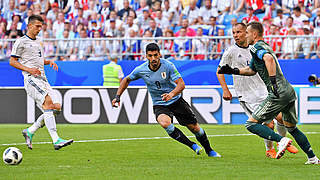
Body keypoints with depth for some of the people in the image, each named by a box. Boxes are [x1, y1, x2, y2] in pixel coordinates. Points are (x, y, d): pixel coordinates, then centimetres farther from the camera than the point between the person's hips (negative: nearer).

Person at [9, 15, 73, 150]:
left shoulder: (38, 42, 23)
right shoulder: (21, 42, -1)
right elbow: (12, 61, -3)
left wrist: (50, 62, 14)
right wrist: (28, 69, -15)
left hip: (42, 79, 8)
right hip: (31, 79, -8)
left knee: (56, 107, -2)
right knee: (48, 103, -23)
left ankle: (30, 132, 10)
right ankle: (56, 141, -29)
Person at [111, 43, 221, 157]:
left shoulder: (168, 66, -18)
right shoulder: (141, 70, -11)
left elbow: (181, 84, -23)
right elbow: (127, 80, 9)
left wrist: (172, 94, -43)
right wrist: (117, 96, 1)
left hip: (176, 101, 0)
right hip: (159, 105, 0)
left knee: (194, 127, 1)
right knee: (164, 123, -33)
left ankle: (209, 151, 30)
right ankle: (192, 145, -20)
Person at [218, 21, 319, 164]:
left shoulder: (256, 48, -6)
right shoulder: (264, 47, 23)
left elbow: (269, 58, -29)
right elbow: (251, 70, 33)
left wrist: (273, 81, -30)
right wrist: (233, 71, 25)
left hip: (278, 95, -9)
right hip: (289, 92, 9)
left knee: (251, 124, -5)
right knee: (292, 128, 23)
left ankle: (281, 140, -20)